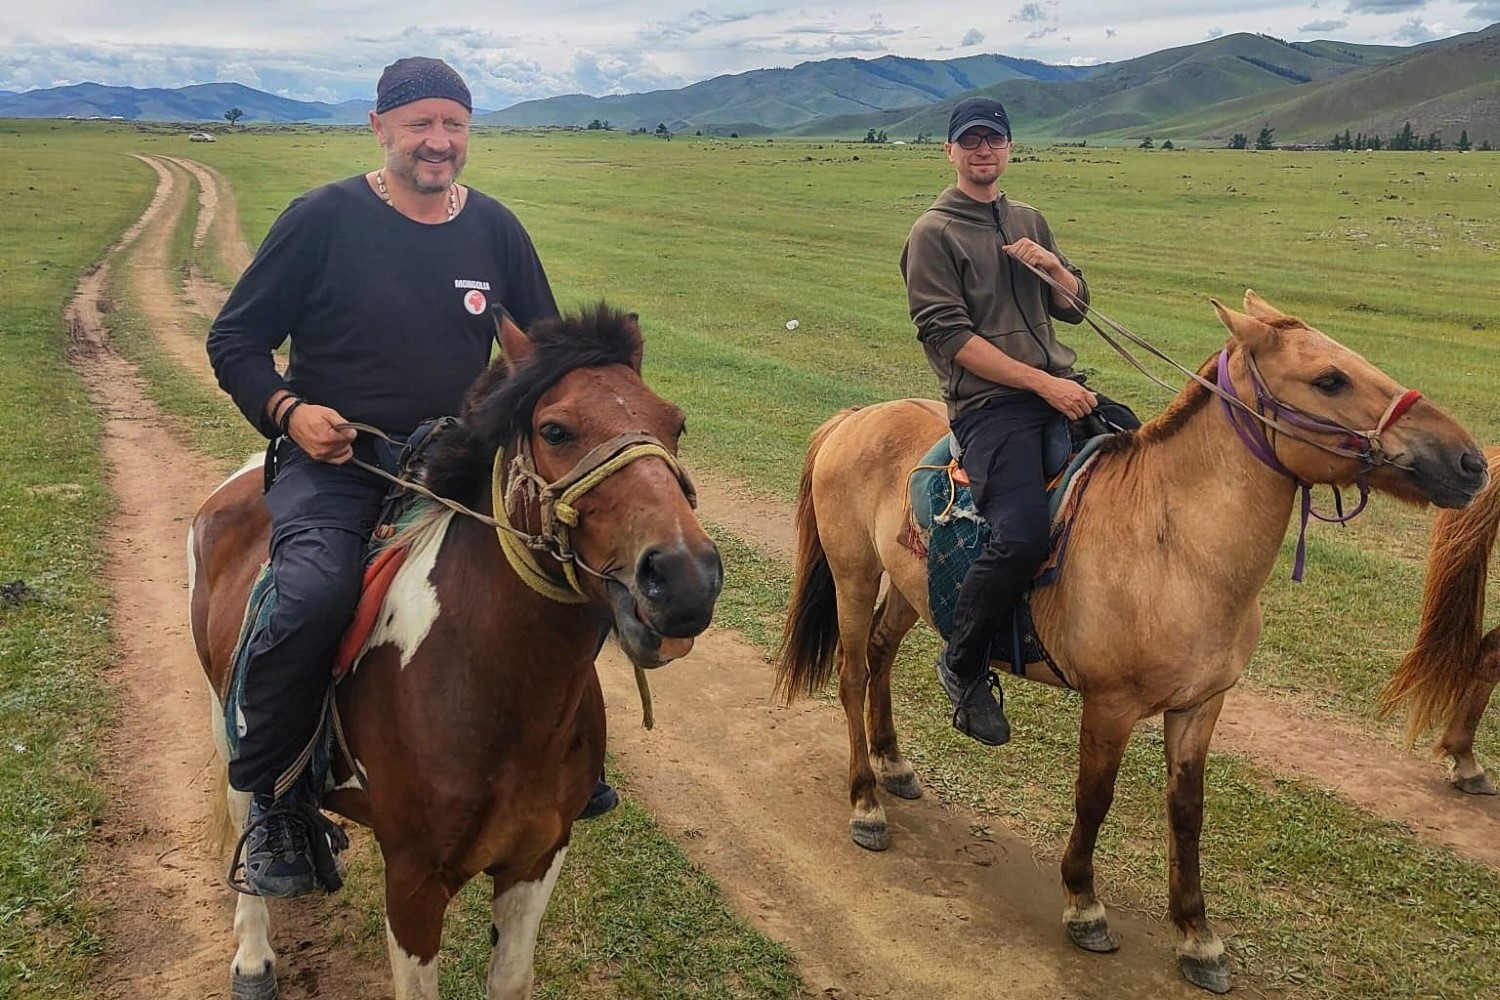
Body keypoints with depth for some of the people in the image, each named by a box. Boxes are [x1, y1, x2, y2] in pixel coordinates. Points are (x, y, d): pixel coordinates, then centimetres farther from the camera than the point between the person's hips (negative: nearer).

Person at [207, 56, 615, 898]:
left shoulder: (495, 229, 5)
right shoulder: (323, 218, -5)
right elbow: (234, 339, 0)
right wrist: (286, 409, -19)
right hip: (333, 460, -4)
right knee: (314, 594, -33)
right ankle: (270, 799, -10)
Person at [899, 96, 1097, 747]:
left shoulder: (1029, 222, 21)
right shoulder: (934, 233, 0)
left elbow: (1074, 308, 22)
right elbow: (949, 335, -10)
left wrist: (1051, 264, 0)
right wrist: (1042, 383, -16)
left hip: (1060, 388, 7)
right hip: (989, 403, -7)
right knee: (1022, 535, -27)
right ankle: (963, 667, -4)